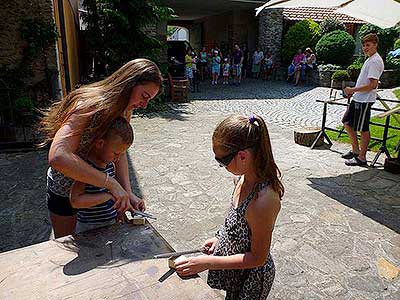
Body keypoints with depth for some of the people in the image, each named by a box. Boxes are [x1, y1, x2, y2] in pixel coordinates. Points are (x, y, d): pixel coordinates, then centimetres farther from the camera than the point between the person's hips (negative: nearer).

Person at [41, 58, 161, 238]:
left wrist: (128, 193, -25)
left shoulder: (124, 109, -10)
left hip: (95, 183, 6)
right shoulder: (88, 106, -35)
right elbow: (57, 157, -48)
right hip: (65, 189, -5)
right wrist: (111, 184, -47)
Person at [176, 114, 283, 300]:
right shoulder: (247, 177, -12)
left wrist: (208, 262, -24)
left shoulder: (263, 200, -38)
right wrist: (220, 238, 4)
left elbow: (258, 258, -26)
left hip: (251, 277, -7)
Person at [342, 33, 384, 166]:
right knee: (347, 122, 15)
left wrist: (353, 90, -18)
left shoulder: (375, 61, -17)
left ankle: (362, 158, 9)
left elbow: (373, 85, -24)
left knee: (363, 129, -2)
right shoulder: (370, 59, 16)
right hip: (358, 98, 10)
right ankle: (355, 150, 26)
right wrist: (353, 91, 12)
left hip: (365, 100, -10)